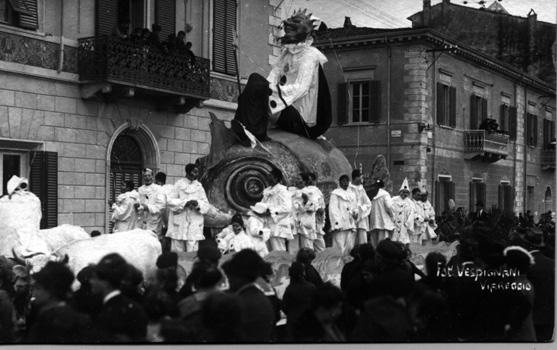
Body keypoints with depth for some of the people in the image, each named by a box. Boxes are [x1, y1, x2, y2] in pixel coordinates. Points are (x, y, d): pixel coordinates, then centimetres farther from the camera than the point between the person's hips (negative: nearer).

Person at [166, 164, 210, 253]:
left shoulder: (199, 186, 11)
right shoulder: (179, 184, 3)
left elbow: (206, 205, 7)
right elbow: (171, 201, -4)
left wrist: (198, 203, -14)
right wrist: (185, 203, -16)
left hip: (194, 225, 2)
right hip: (179, 224, -2)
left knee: (192, 251, -4)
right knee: (178, 249, -1)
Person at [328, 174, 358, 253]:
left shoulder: (351, 195, 22)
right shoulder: (335, 194, 2)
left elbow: (354, 208, 27)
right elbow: (333, 210, -6)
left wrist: (355, 213, 2)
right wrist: (336, 224, -16)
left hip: (350, 225, 6)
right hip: (340, 226, -6)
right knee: (339, 247, -12)